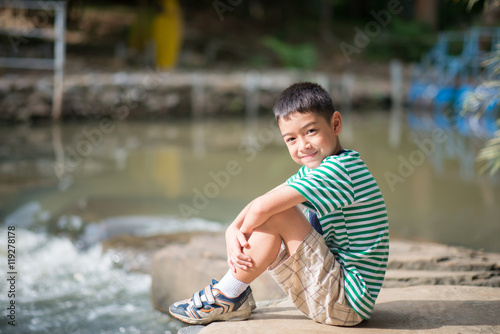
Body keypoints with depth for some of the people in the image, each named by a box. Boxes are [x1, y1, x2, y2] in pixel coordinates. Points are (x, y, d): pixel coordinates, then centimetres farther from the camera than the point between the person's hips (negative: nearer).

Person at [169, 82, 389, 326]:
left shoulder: (339, 169, -21)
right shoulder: (315, 170, 11)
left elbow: (262, 207, -26)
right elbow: (262, 201, 5)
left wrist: (243, 232, -7)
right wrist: (233, 231, -13)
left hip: (348, 301, -10)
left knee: (277, 213, -20)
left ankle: (227, 296, -7)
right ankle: (235, 298, 6)